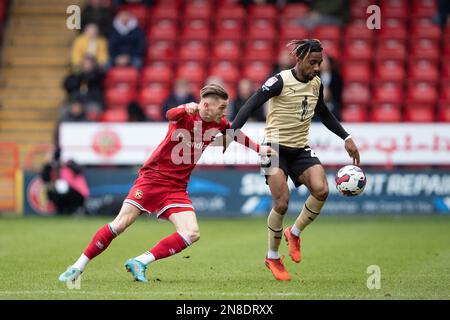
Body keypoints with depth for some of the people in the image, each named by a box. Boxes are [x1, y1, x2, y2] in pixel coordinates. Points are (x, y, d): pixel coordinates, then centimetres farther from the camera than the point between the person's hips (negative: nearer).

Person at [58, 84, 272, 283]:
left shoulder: (219, 124, 4)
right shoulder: (186, 115, -14)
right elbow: (170, 115, -38)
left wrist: (260, 148, 30)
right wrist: (186, 109, -59)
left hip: (176, 188, 6)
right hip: (152, 177, -6)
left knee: (192, 234, -14)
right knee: (121, 224, -12)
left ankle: (140, 262, -8)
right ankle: (78, 267, 0)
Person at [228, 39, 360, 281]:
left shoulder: (316, 84, 6)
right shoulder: (280, 81, -14)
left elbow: (324, 114, 23)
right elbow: (251, 106, -18)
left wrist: (346, 138, 20)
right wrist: (232, 132, -31)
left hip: (300, 149, 5)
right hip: (275, 148, -5)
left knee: (321, 190, -19)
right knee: (282, 203, -15)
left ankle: (294, 233, 7)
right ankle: (273, 258, 7)